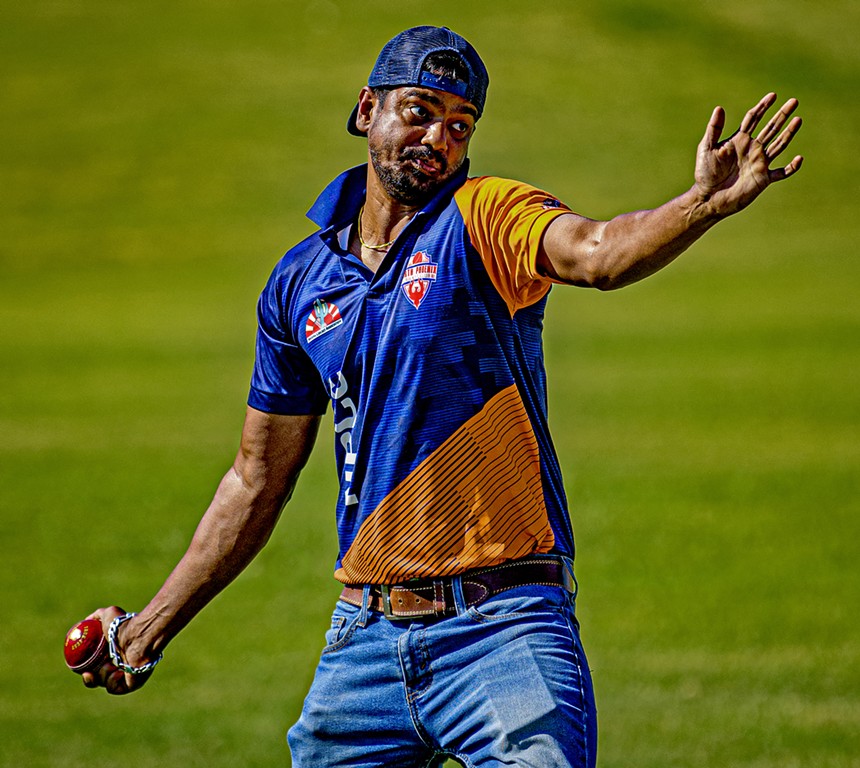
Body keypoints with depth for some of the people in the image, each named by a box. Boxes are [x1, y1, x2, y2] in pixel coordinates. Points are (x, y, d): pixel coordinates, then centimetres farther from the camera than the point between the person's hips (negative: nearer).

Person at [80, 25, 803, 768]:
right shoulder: (300, 281, 11)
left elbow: (597, 253, -25)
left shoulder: (485, 220, -2)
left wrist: (703, 205, -45)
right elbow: (258, 481, 19)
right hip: (366, 635, 5)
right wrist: (151, 627, 20)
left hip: (502, 624, -4)